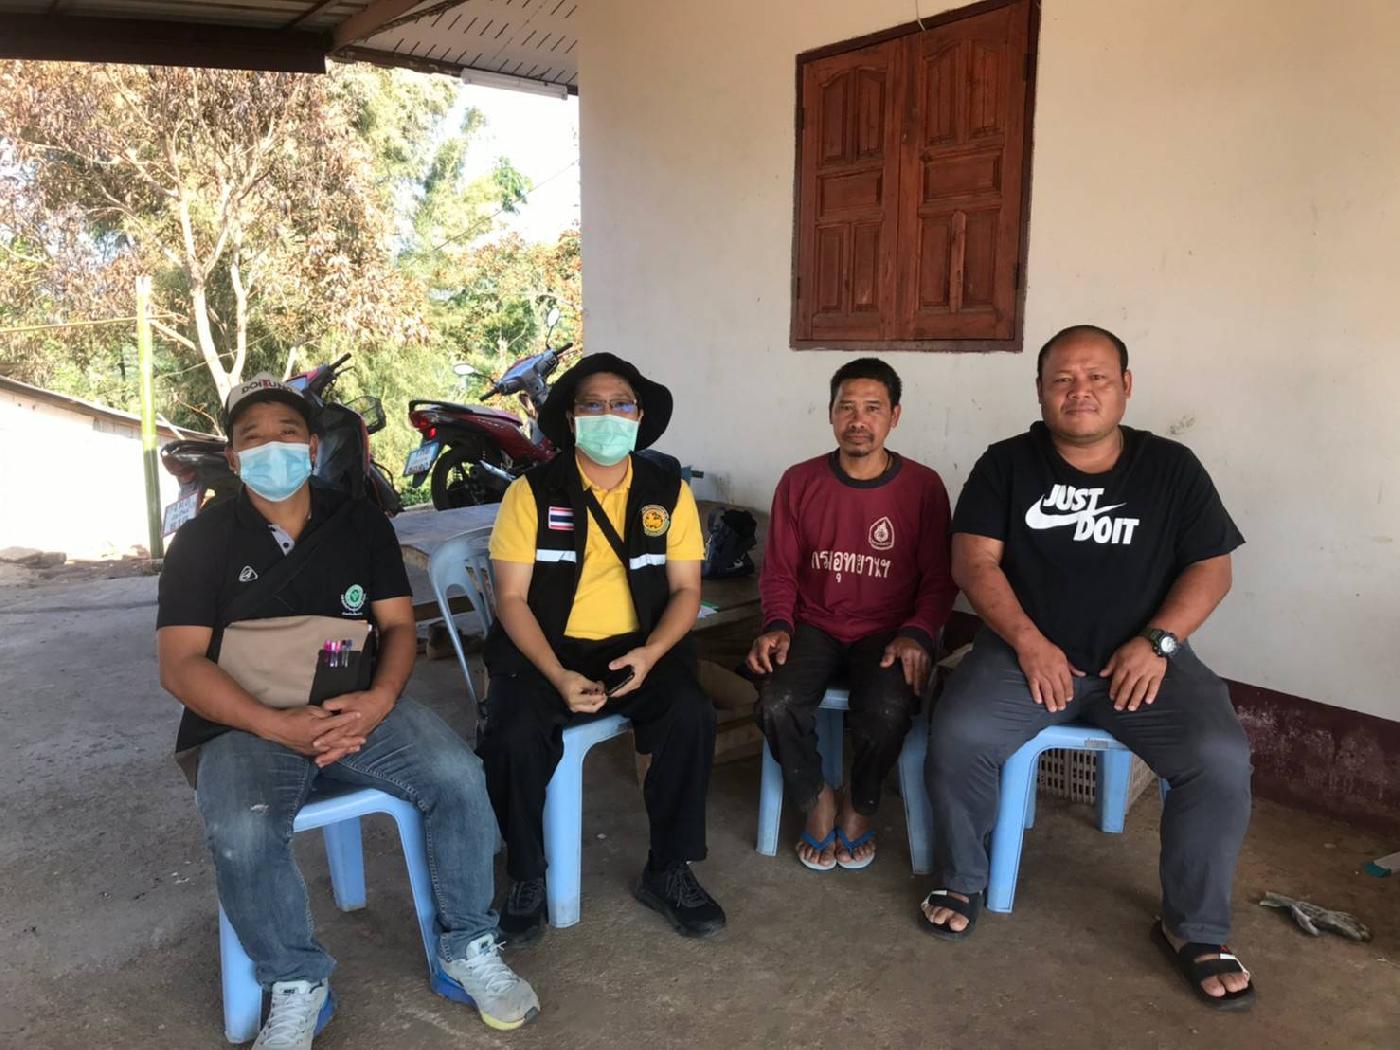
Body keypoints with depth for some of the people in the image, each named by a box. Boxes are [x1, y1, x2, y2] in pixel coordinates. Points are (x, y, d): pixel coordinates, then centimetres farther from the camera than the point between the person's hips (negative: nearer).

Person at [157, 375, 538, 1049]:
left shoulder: (360, 522, 9)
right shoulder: (200, 541, 2)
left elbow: (398, 623, 5)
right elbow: (181, 664, -6)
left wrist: (379, 700, -18)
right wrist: (278, 727, -21)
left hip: (356, 709, 2)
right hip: (248, 723, -1)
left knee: (458, 777, -23)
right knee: (241, 834, -31)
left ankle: (467, 950, -2)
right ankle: (297, 987, -6)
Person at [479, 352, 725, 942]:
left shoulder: (668, 492, 5)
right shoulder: (532, 493, -1)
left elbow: (686, 589, 3)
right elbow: (511, 597, -5)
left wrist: (649, 654, -17)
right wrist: (558, 676, -19)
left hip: (639, 648, 2)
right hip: (546, 649, -1)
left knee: (692, 716, -26)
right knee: (515, 734, -29)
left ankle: (668, 871, -4)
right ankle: (527, 878, -2)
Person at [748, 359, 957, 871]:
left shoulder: (923, 486, -2)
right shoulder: (799, 482, 1)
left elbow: (940, 578, 0)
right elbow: (779, 571, 6)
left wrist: (917, 635, -18)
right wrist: (778, 625, -12)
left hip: (888, 631, -1)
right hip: (815, 627, 2)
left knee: (886, 712, -31)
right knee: (777, 705, -27)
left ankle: (860, 807, 3)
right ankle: (818, 800, 5)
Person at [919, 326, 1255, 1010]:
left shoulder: (1171, 467, 5)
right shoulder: (1007, 464, 3)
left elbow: (1211, 568, 4)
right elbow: (974, 561, -4)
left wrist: (1158, 640, -12)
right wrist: (1027, 640, -16)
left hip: (1142, 656, 1)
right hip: (1026, 650, 0)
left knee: (1220, 759, -23)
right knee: (956, 737, -26)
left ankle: (1196, 928, 1)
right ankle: (960, 880, 3)